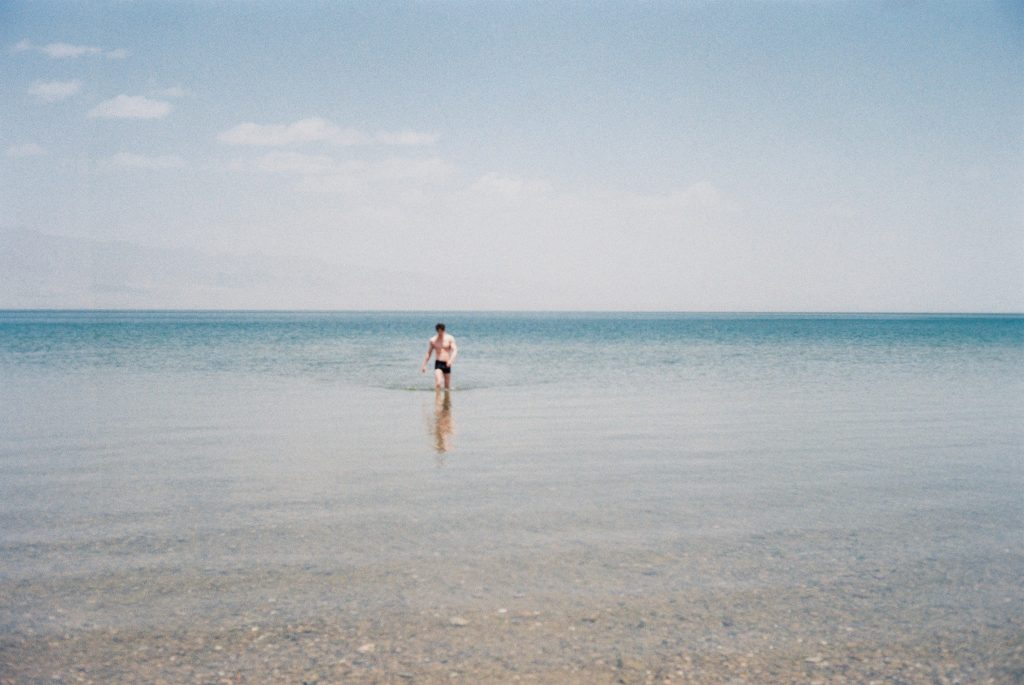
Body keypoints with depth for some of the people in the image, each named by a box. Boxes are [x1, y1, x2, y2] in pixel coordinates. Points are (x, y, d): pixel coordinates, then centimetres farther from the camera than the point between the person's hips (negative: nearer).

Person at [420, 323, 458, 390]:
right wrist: (424, 365, 8)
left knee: (447, 385, 9)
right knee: (438, 383, -21)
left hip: (447, 364, 0)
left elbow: (455, 350, -11)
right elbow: (428, 354, 12)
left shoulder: (450, 338, 0)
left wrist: (451, 359, -30)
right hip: (438, 363, 0)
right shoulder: (433, 340, 5)